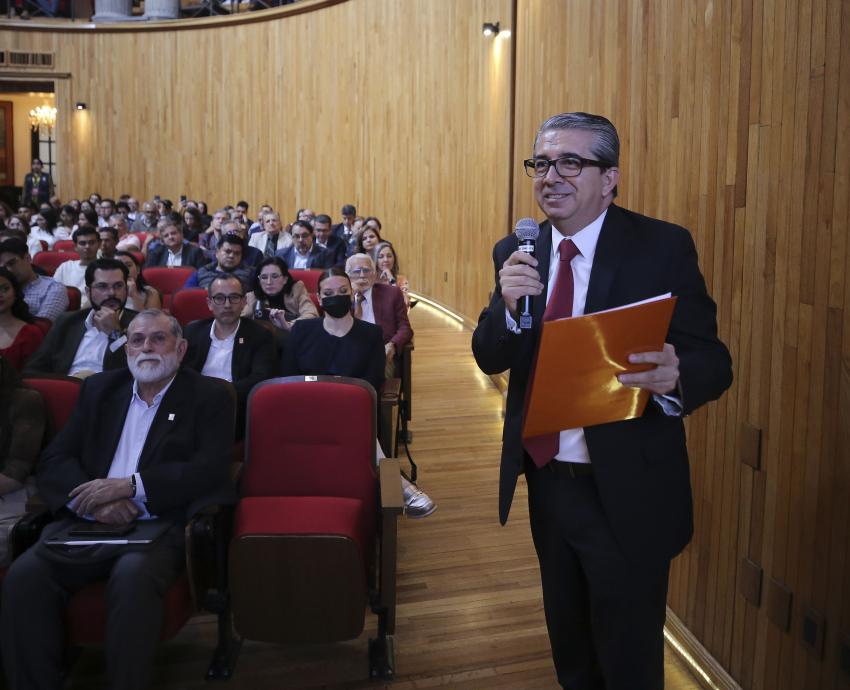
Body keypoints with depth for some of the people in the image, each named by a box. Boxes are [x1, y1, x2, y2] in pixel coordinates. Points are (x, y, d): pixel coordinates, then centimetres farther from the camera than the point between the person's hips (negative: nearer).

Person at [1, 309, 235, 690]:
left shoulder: (209, 397, 7)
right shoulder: (99, 388, 18)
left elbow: (208, 470, -7)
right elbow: (53, 461, 10)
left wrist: (128, 486, -15)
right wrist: (96, 499, -10)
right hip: (87, 522, 4)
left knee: (133, 576, -35)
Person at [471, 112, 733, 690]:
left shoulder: (664, 247, -13)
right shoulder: (516, 253, 1)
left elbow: (712, 361, -14)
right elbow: (489, 359, -1)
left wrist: (675, 378, -38)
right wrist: (509, 307, -22)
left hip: (627, 492, -4)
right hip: (546, 481, 5)